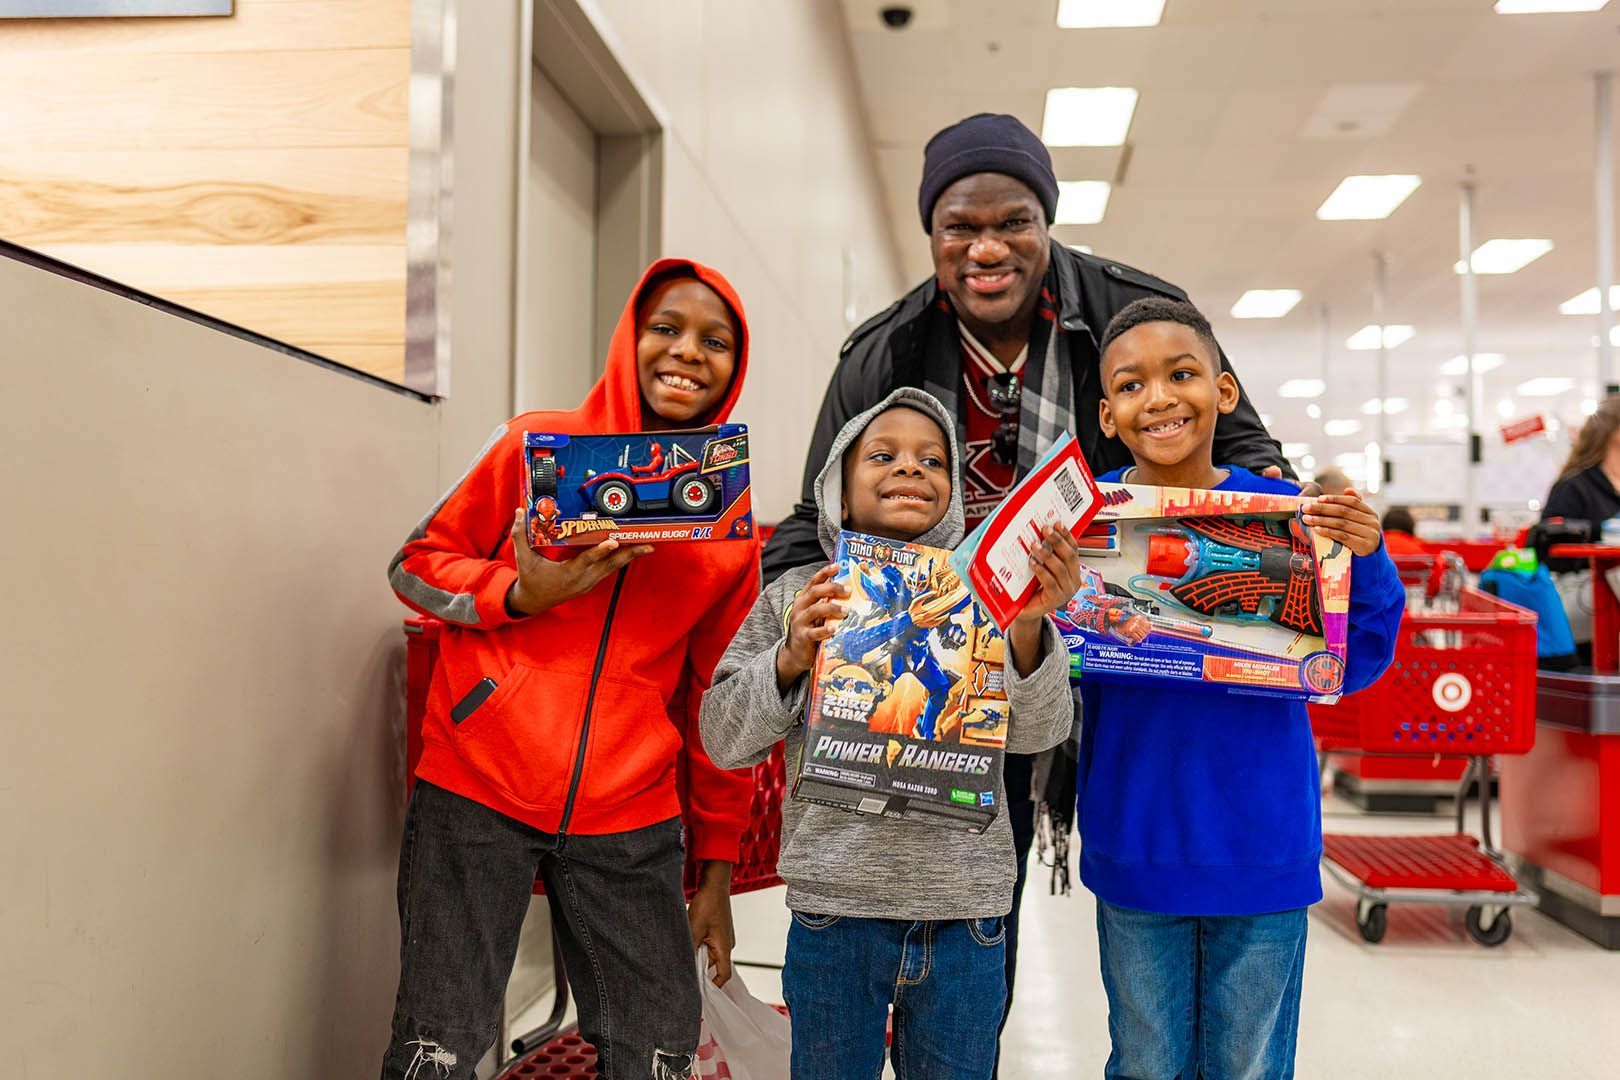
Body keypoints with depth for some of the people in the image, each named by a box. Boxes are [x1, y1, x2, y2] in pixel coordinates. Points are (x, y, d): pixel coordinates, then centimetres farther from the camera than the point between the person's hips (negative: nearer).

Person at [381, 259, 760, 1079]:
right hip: (478, 791, -2)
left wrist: (717, 866, 12)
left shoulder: (730, 518, 7)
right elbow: (416, 565, 6)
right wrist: (524, 594, -14)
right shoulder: (538, 445, 0)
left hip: (629, 817, 2)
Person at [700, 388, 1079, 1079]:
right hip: (834, 915, 0)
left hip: (964, 919, 1)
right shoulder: (798, 597, 3)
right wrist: (790, 659, -15)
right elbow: (724, 739, 2)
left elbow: (1037, 732, -8)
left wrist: (1029, 626, -26)